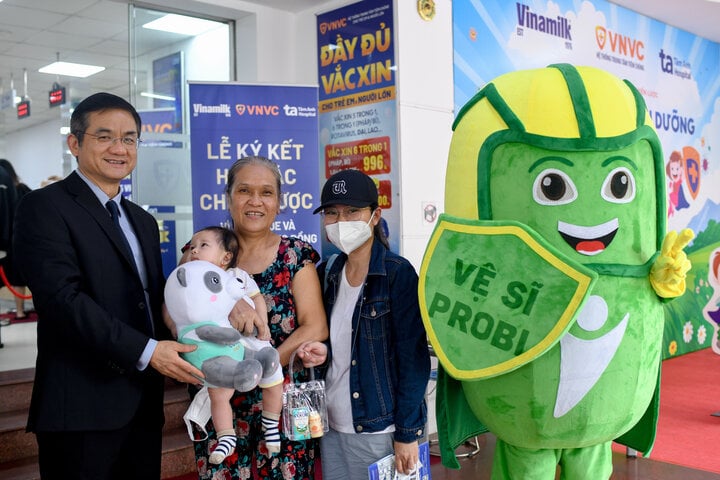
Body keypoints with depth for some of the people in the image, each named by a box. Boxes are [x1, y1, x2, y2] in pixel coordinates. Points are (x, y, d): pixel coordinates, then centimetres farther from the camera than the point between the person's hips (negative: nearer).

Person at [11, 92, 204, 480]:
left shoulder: (143, 221, 17)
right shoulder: (45, 207, -8)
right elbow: (63, 298, -19)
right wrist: (146, 351, -21)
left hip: (143, 403, 7)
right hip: (83, 407, -7)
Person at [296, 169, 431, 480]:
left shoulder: (398, 273, -13)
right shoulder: (328, 272, 5)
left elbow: (413, 358, -13)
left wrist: (407, 432, -14)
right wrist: (323, 352, -5)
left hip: (382, 431, -5)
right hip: (332, 429, 6)